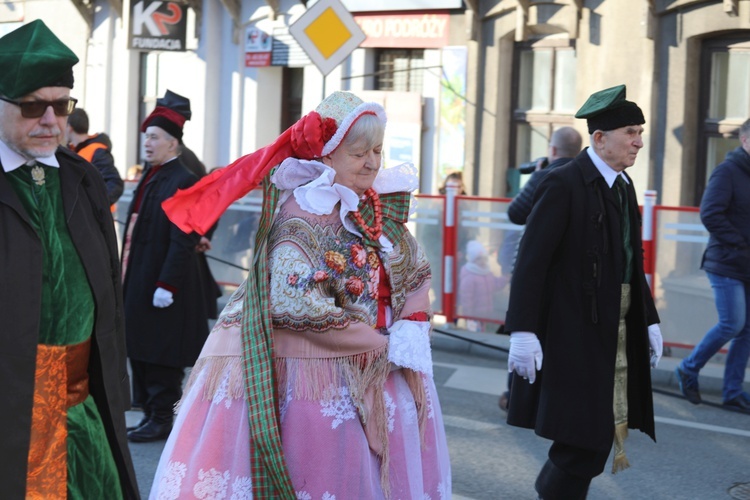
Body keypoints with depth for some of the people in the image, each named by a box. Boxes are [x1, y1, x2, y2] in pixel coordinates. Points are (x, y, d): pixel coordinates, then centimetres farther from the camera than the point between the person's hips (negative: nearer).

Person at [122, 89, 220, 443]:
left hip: (163, 284, -9)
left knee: (161, 357, 0)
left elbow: (183, 241, -19)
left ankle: (162, 420, 11)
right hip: (138, 282, 9)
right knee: (141, 352, 14)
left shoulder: (183, 181, -15)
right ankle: (150, 414, 25)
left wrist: (167, 285, -21)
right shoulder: (149, 177, 13)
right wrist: (127, 277, 17)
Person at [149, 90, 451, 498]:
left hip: (381, 369, 7)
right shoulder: (302, 216, -17)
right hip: (319, 374, -7)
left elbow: (415, 272, 11)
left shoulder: (379, 204, 6)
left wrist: (412, 326, -8)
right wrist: (383, 343, -16)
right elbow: (298, 308, -24)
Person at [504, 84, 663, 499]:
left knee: (597, 436, 12)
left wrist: (648, 321, 15)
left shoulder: (623, 185, 12)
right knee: (586, 439, -4)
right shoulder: (564, 184, -13)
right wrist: (523, 331, -22)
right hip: (574, 334, -8)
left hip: (616, 334, 8)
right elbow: (530, 260, -17)